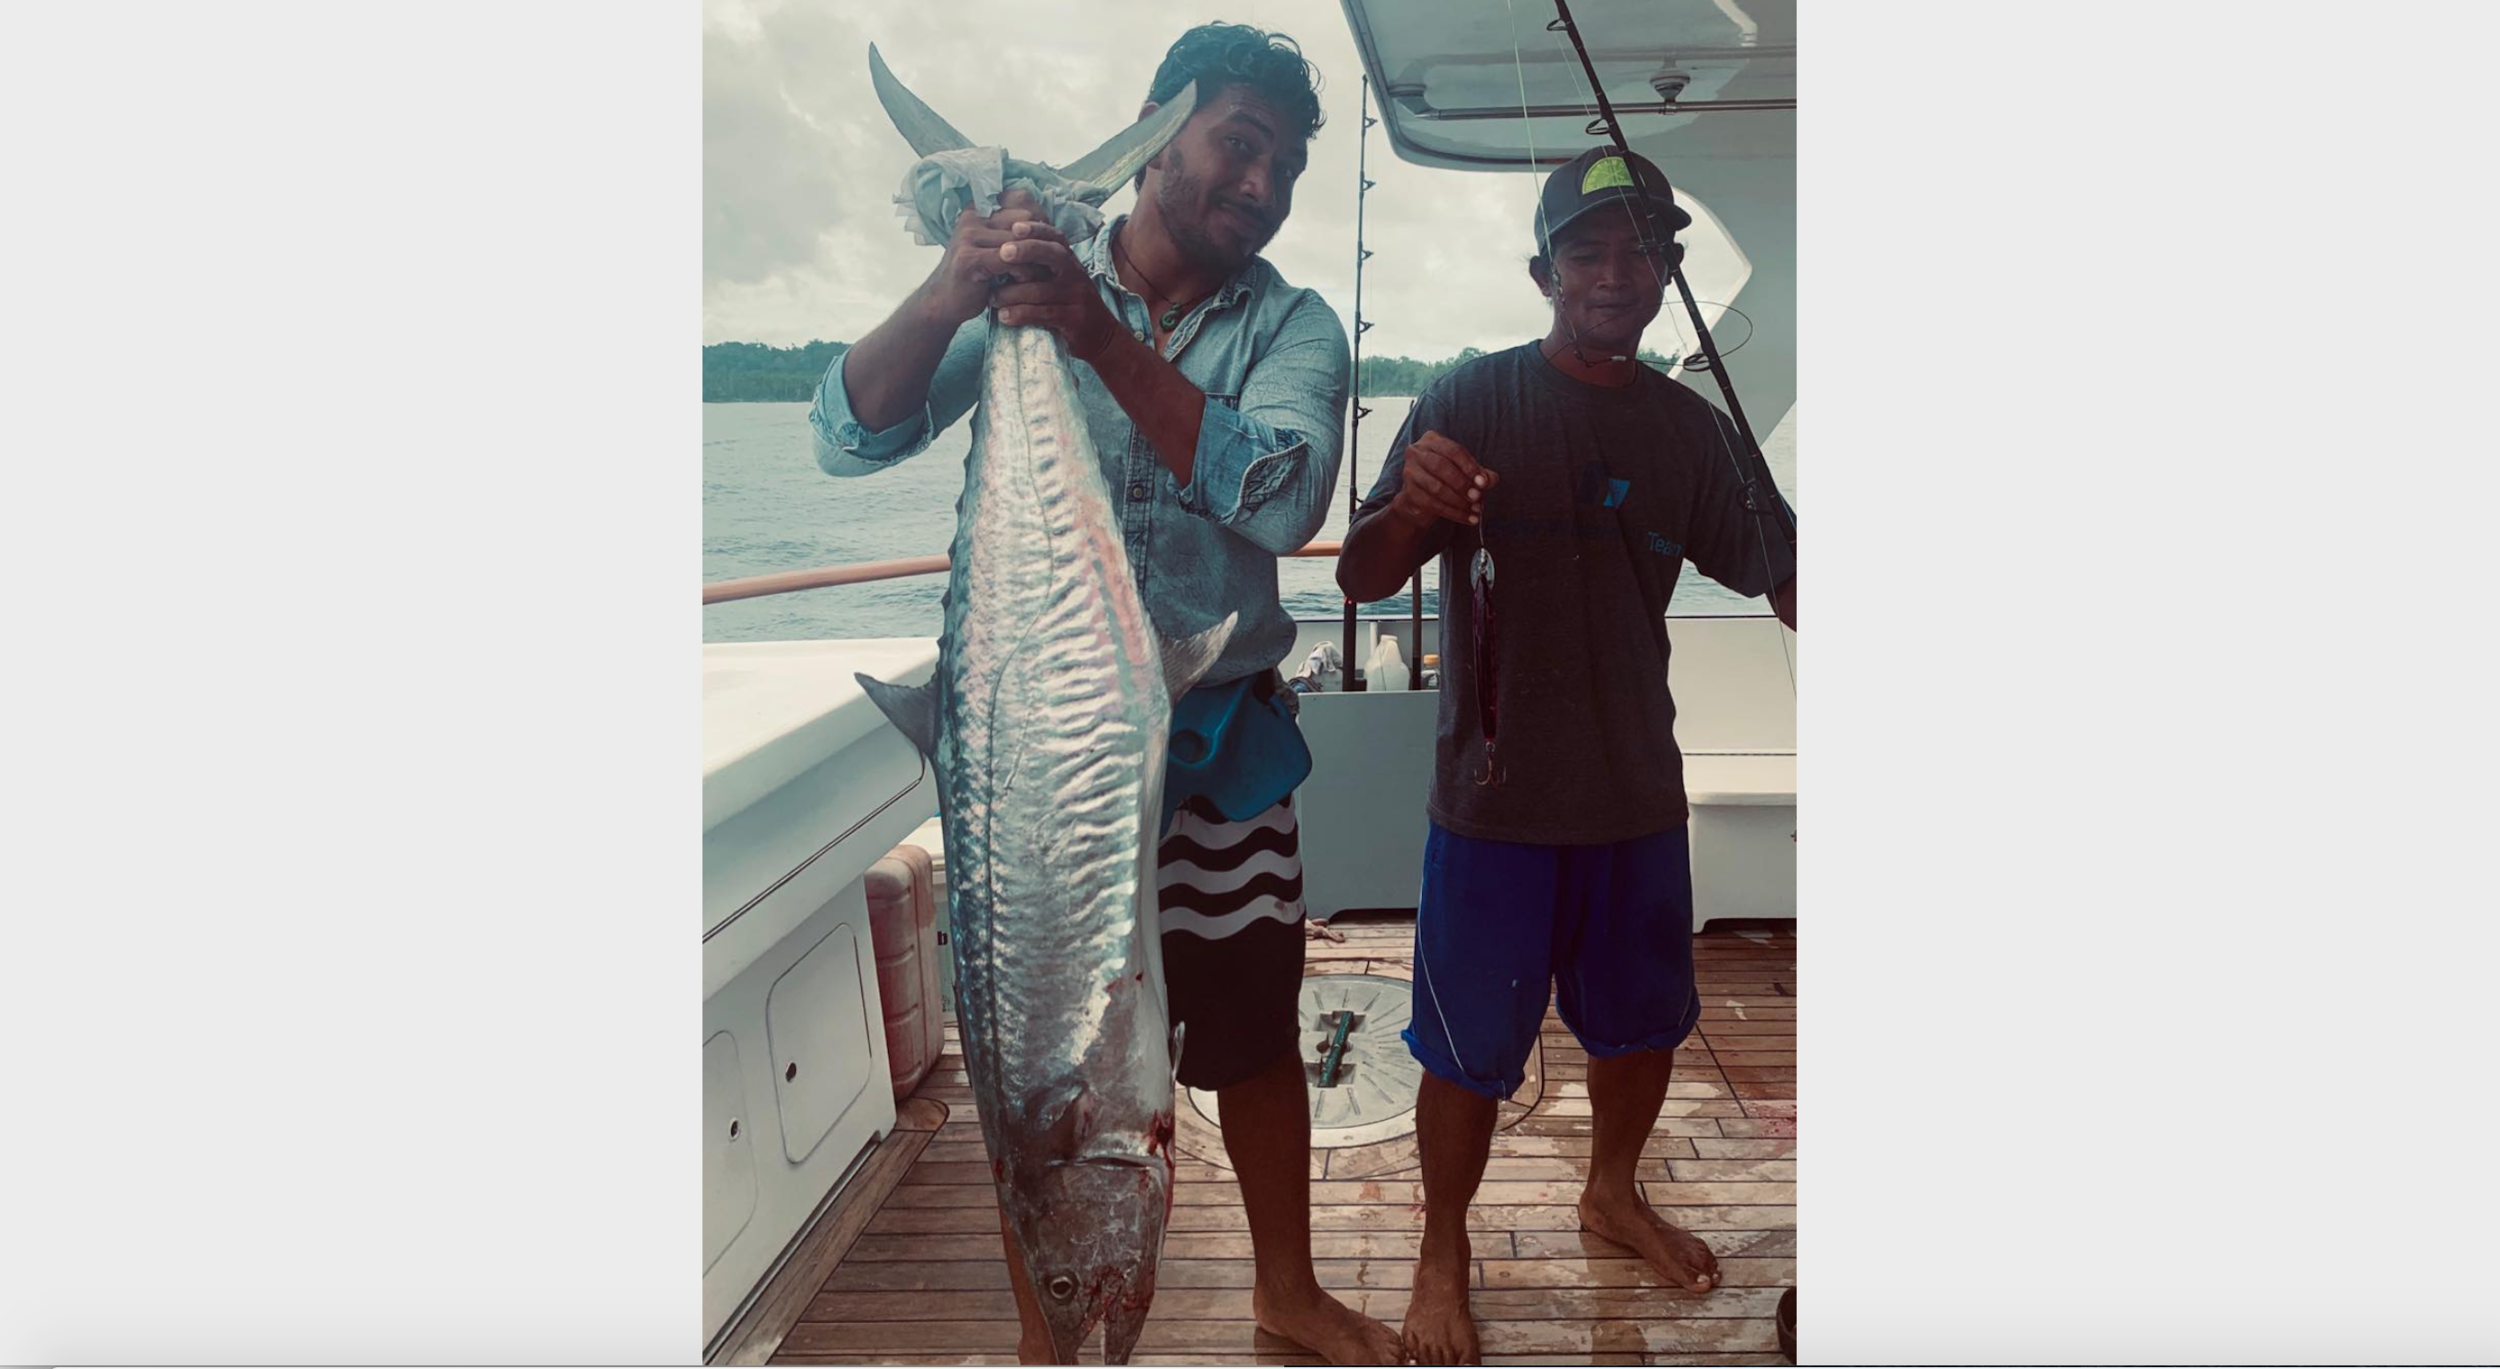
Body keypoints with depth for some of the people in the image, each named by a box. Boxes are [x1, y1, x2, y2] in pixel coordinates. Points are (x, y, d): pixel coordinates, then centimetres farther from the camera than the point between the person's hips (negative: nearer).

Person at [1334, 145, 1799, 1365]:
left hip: (1637, 794, 4)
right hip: (1494, 800, -4)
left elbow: (1779, 579, 6)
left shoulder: (1688, 429, 3)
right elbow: (1361, 580, -12)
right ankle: (1443, 1252, 30)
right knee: (1470, 1054, 5)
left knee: (1643, 1022, 20)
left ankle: (1612, 1192, 48)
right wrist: (1406, 509, -34)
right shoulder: (1471, 402, -9)